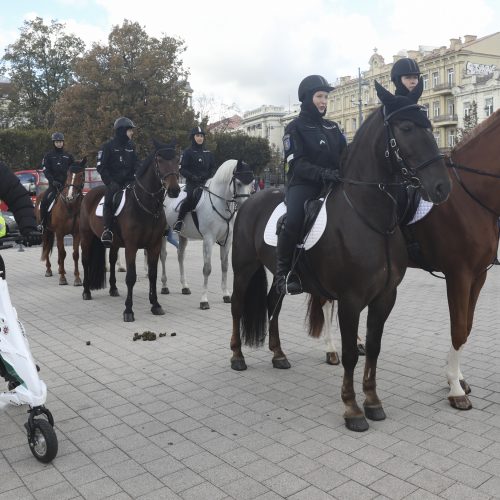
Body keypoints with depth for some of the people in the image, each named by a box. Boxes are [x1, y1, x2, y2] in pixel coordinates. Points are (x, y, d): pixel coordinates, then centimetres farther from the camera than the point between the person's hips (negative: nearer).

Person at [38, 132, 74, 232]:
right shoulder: (49, 156, 7)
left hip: (66, 183, 2)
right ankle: (43, 224, -7)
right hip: (54, 184, -2)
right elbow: (46, 170, -1)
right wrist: (53, 181, -16)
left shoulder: (68, 156, 13)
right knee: (44, 201, -19)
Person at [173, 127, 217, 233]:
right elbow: (182, 169, -1)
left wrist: (210, 175, 0)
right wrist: (192, 176, -17)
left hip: (206, 182, 5)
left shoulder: (208, 153, 18)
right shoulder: (188, 152, 4)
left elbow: (213, 168, 21)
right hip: (192, 183, -5)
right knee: (191, 196, -32)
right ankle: (179, 220, -15)